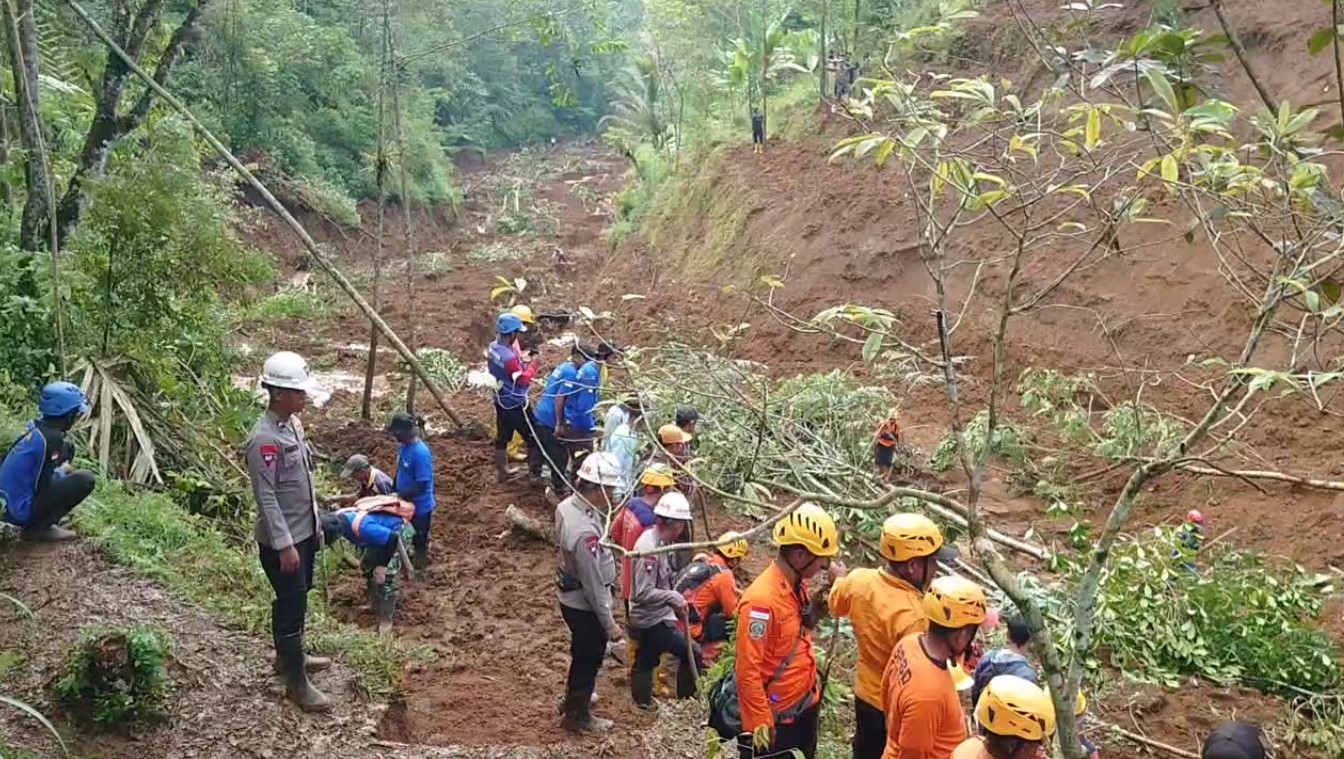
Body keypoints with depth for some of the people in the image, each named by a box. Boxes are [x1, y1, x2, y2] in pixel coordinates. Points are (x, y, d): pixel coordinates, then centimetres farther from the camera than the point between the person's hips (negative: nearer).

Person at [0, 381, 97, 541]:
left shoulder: (36, 427, 5)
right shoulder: (50, 439, -22)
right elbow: (43, 486, -15)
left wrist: (62, 468, 10)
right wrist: (63, 471, 2)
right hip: (20, 511, -9)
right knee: (86, 480, -14)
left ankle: (40, 522, 14)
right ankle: (37, 528, -5)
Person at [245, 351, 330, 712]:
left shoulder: (293, 424, 5)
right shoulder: (264, 439, -25)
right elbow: (266, 496, -24)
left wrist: (315, 524, 19)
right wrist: (284, 544, -23)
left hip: (304, 531, 9)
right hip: (282, 539, -9)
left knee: (293, 599, 23)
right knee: (293, 605, 0)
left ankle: (288, 655, 42)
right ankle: (297, 683, 11)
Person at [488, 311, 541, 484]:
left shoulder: (494, 347, -5)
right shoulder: (509, 357, -32)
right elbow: (523, 380, -22)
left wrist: (522, 357, -2)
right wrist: (532, 363, -11)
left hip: (501, 402, 9)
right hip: (515, 404, -9)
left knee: (502, 437, 20)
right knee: (534, 437, 6)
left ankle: (501, 472, 32)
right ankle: (536, 473, 12)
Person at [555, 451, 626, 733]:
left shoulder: (567, 505, -10)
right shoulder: (585, 532, -37)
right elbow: (594, 584, -26)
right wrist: (609, 624, -17)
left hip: (570, 597, 8)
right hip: (586, 606, -8)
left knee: (582, 653, 30)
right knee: (588, 659, 15)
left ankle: (575, 695, 53)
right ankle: (577, 715, 36)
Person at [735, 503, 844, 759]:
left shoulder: (798, 584, -1)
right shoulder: (762, 598, -28)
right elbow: (747, 669, -25)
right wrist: (759, 722, -21)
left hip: (803, 705, 9)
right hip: (774, 716, -9)